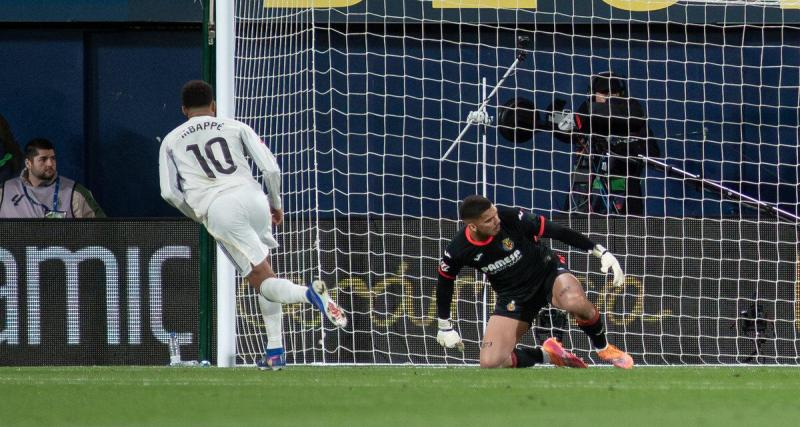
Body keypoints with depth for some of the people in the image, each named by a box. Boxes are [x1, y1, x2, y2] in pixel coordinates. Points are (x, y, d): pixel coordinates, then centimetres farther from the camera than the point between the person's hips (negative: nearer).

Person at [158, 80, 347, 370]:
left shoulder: (171, 141, 22)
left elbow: (169, 193, 11)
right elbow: (271, 169, 9)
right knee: (264, 274, 18)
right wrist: (276, 204, 25)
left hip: (217, 209, -2)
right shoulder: (236, 128, 20)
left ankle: (309, 293, -36)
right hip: (252, 196, 2)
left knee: (261, 279, -4)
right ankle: (275, 351, 11)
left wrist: (198, 216, 27)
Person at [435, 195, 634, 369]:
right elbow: (444, 283, 2)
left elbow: (557, 231, -17)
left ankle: (603, 348, -8)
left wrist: (602, 252, -18)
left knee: (576, 302, -38)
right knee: (490, 363, -15)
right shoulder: (458, 251, -18)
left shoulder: (510, 218, -25)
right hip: (513, 295, 2)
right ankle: (546, 354, 11)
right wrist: (445, 326, 10)